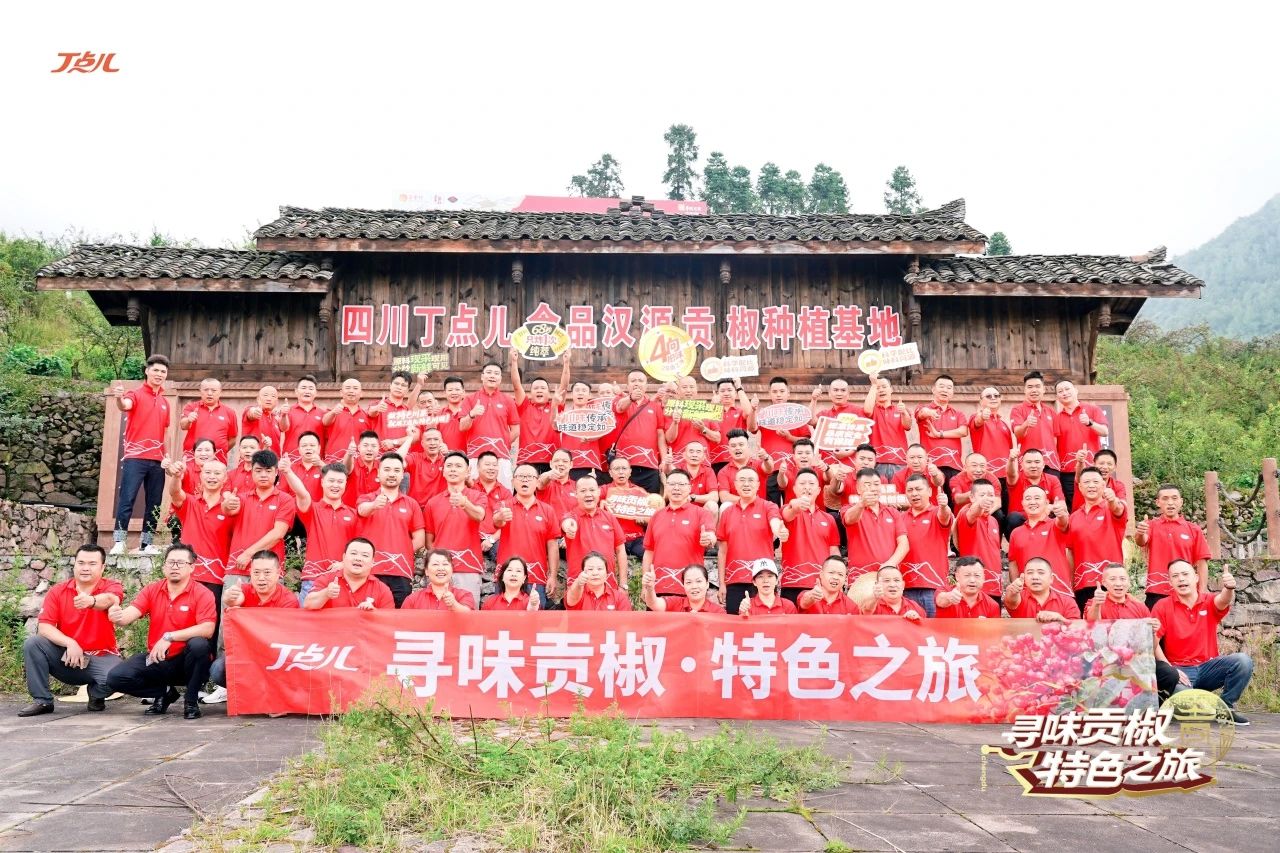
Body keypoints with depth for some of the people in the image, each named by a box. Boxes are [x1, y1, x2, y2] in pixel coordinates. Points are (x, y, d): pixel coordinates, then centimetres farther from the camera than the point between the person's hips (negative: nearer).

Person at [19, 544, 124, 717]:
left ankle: (96, 695, 6)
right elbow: (44, 626, -9)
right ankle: (42, 701, -6)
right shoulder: (57, 591, 0)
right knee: (32, 643, -20)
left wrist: (92, 601, -59)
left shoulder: (111, 587, -8)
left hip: (100, 657, -3)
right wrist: (70, 643, -25)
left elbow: (110, 599, -35)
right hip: (66, 656, 3)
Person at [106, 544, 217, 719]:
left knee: (199, 644, -36)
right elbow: (128, 615, -11)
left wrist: (169, 637, -30)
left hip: (185, 661, -4)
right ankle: (163, 692, 10)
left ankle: (191, 701, -13)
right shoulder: (151, 591, 3)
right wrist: (118, 617, -36)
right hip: (156, 659, 4)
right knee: (115, 678, -15)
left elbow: (207, 629, -25)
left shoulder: (202, 594, -10)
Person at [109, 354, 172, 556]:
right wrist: (119, 399, -47)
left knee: (154, 503, 6)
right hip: (135, 457, -6)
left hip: (157, 460, 6)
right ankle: (118, 543, -8)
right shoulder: (136, 394, 0)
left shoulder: (165, 402, 17)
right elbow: (125, 406, -24)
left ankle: (146, 544, 12)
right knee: (126, 499, -8)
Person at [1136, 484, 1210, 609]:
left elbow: (1201, 562, 6)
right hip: (1156, 594, -1)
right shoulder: (1151, 525, 5)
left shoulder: (1194, 529, 8)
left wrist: (1202, 593, -2)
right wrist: (1140, 533, -40)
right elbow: (1141, 542, -16)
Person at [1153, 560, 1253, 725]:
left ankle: (1226, 706, -3)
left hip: (1208, 667, 3)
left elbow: (1223, 601, -22)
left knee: (1243, 661, -24)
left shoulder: (1209, 602, 3)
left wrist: (1229, 588, -46)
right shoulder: (1162, 606, -2)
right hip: (1180, 670, -3)